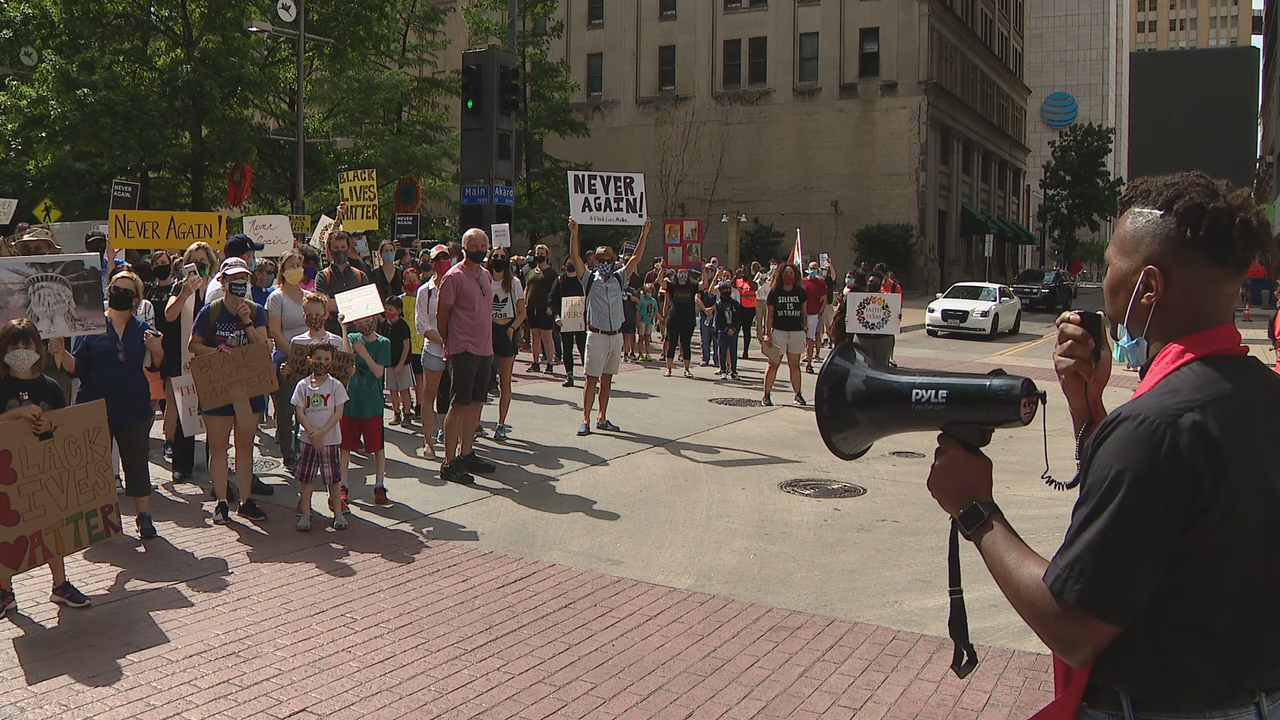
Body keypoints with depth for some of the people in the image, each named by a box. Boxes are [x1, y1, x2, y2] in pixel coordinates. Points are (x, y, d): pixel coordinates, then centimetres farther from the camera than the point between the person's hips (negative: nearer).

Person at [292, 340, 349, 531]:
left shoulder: (335, 385, -2)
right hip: (307, 439, 1)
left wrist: (321, 433, -14)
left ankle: (338, 513, 14)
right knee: (305, 478, 5)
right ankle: (305, 515, 13)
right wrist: (312, 434, -13)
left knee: (333, 478, 4)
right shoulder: (303, 385, 1)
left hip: (330, 439, -1)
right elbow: (300, 412, -3)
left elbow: (338, 413, -6)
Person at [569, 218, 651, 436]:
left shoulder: (619, 279, 10)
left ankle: (602, 419, 17)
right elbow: (575, 258, -11)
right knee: (592, 378, -5)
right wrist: (574, 235, -23)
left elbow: (636, 258, 6)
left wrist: (644, 233, -1)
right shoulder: (590, 279, 0)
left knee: (607, 378, 10)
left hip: (616, 335, 4)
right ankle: (586, 420, -2)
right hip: (597, 335, -4)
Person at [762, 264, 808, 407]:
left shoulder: (800, 292, 7)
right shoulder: (774, 293, -1)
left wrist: (805, 329, 7)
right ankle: (767, 395, 2)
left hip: (796, 332, 2)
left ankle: (798, 394, 15)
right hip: (778, 332, -2)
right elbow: (769, 314, 0)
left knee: (795, 365, 9)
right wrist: (767, 333, -5)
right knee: (773, 364, -2)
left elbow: (804, 313, 13)